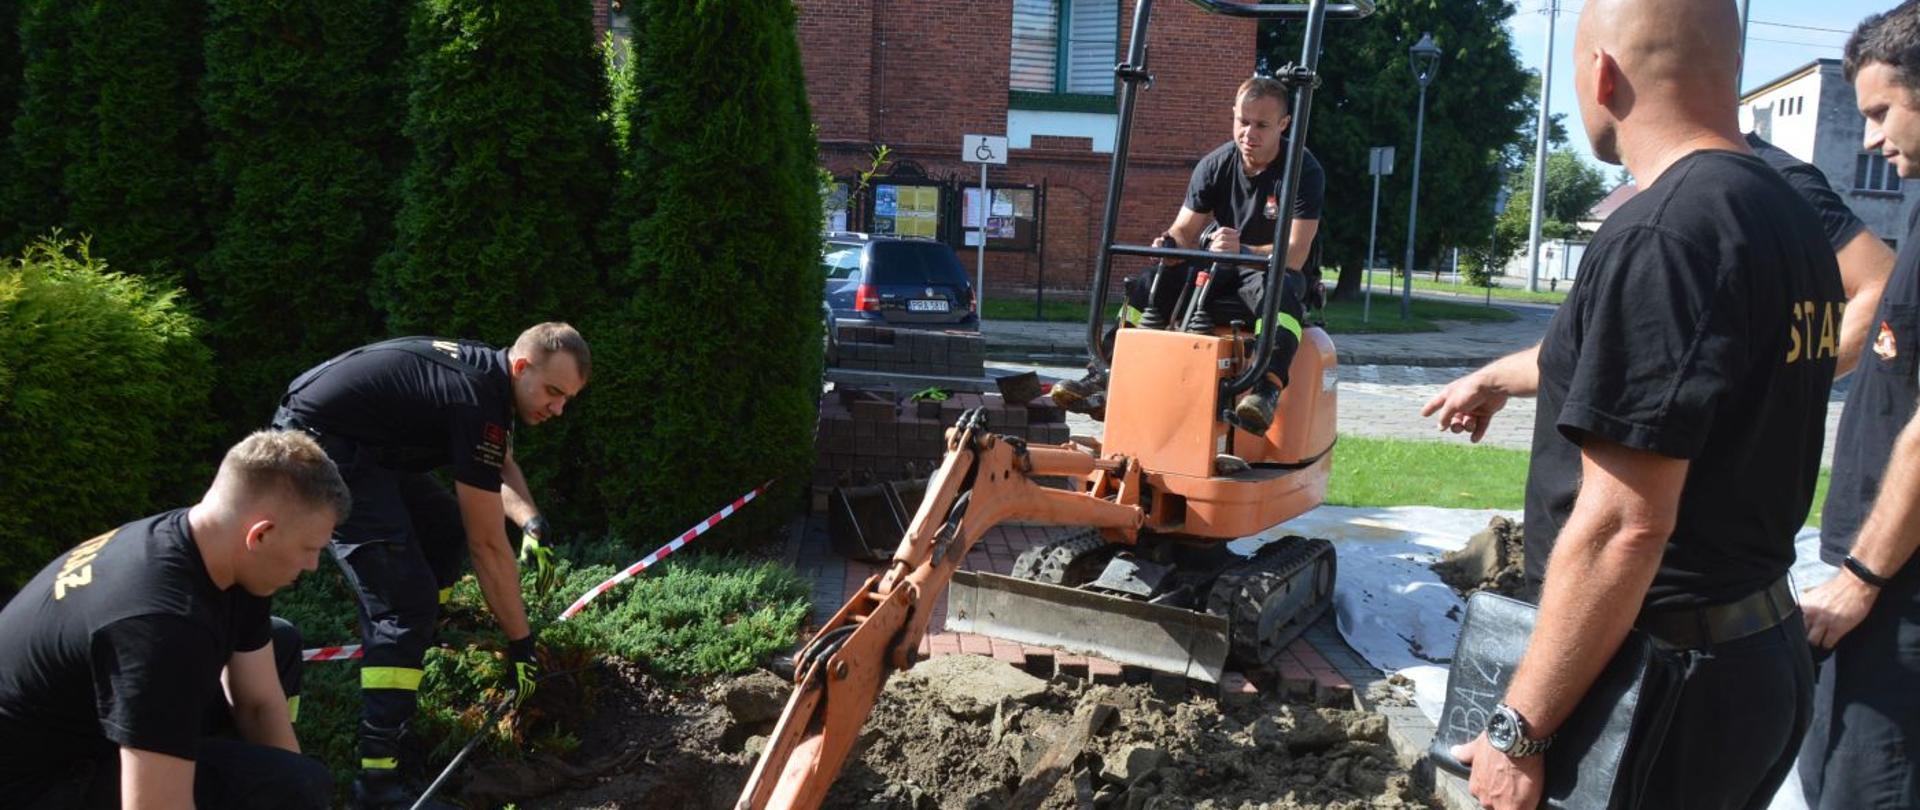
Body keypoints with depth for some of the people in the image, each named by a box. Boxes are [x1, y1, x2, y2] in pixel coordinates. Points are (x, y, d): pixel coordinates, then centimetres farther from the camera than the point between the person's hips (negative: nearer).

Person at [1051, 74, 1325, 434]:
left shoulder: (1304, 171, -16)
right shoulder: (1215, 165, -2)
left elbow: (1295, 255, -24)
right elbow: (1185, 232, 0)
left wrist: (1243, 251, -41)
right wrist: (1169, 244, -25)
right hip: (1218, 269, 5)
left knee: (1277, 291, -41)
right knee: (1146, 285, -16)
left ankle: (1268, 387, -56)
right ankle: (1107, 375, -15)